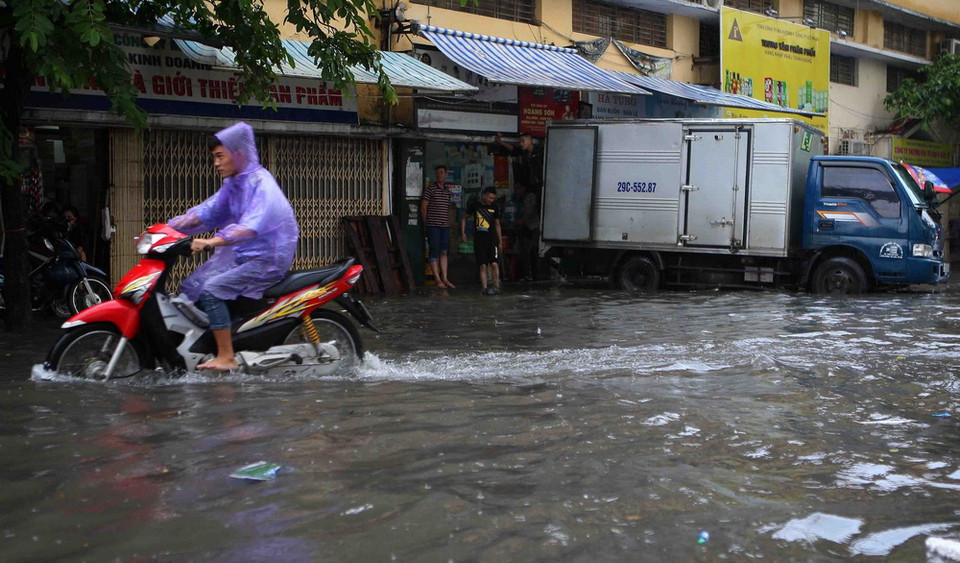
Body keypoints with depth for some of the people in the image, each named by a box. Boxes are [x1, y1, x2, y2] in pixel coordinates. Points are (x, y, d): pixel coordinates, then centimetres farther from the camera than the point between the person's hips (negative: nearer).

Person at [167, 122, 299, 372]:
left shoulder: (260, 183, -18)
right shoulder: (233, 184, 13)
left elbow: (252, 226, -33)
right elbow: (207, 211, 9)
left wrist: (211, 242, -45)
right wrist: (167, 227, -4)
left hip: (267, 259, -10)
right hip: (239, 255, 10)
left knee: (211, 290, -24)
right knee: (189, 287, 3)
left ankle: (226, 358, -22)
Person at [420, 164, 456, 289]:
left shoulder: (448, 189, 14)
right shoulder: (430, 189, -4)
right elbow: (423, 207, -3)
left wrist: (448, 221, 14)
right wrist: (426, 223, 0)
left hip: (445, 225, 6)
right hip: (433, 226, -6)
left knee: (444, 252, 6)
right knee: (435, 252, -3)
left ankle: (444, 278, 9)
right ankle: (437, 279, -2)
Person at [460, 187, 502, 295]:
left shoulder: (495, 208, 8)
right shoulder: (475, 205, 3)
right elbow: (464, 218, 15)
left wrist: (500, 241, 16)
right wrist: (463, 232, 7)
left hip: (492, 239, 1)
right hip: (479, 240, -1)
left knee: (494, 263, -12)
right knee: (483, 265, -2)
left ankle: (496, 286, -7)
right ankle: (484, 287, 0)